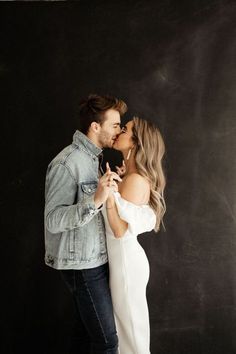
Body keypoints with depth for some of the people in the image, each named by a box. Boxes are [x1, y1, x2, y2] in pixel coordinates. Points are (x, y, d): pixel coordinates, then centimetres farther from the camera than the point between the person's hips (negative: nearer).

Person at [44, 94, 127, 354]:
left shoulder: (91, 158, 12)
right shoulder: (66, 163, -19)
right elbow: (53, 220, -23)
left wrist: (113, 184, 5)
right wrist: (95, 200, -35)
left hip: (93, 260, 9)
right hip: (82, 265, -9)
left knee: (85, 330, 18)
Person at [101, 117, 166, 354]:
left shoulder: (135, 180, -23)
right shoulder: (129, 177, 4)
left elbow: (120, 231, -24)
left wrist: (109, 195, -35)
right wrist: (114, 186, 15)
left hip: (126, 261, -9)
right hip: (122, 258, 9)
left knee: (132, 328, 10)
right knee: (126, 325, 23)